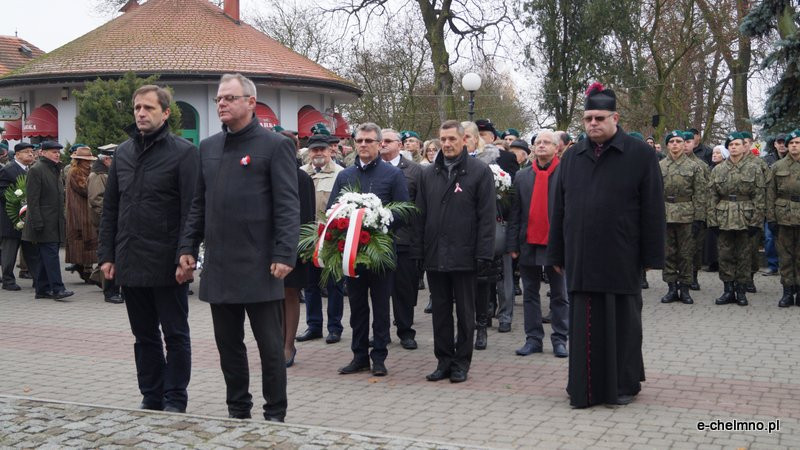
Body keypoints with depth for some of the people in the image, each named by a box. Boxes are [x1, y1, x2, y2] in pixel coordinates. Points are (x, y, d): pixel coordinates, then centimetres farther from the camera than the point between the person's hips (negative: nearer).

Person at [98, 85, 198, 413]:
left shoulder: (183, 152, -6)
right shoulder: (123, 152, 11)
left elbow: (191, 210, -11)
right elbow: (110, 208, 13)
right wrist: (106, 254, 7)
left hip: (167, 263, -5)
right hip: (130, 262, 6)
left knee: (175, 335, 5)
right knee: (144, 335, 14)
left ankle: (175, 401, 15)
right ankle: (151, 397, 24)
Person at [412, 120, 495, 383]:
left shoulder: (479, 172, -2)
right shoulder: (428, 174, 11)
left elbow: (487, 216, -6)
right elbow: (420, 215, 11)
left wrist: (484, 254, -12)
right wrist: (418, 251, 4)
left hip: (464, 256, -4)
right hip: (435, 256, 4)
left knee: (465, 313, 6)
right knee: (440, 312, 10)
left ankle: (461, 363, 16)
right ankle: (444, 361, 19)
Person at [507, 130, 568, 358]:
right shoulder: (522, 176, 7)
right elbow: (515, 212, 7)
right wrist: (513, 244, 1)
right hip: (529, 243, 4)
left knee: (559, 295, 6)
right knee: (530, 294, 9)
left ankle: (560, 339, 15)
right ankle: (533, 338, 17)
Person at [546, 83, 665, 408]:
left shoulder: (640, 155, -2)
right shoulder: (571, 158, 10)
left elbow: (652, 209, -3)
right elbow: (559, 209, 11)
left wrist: (651, 256, -6)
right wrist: (557, 254, 9)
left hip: (621, 259, -3)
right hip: (580, 257, 3)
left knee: (622, 321, 7)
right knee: (584, 322, 6)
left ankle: (624, 383, 21)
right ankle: (585, 385, 16)